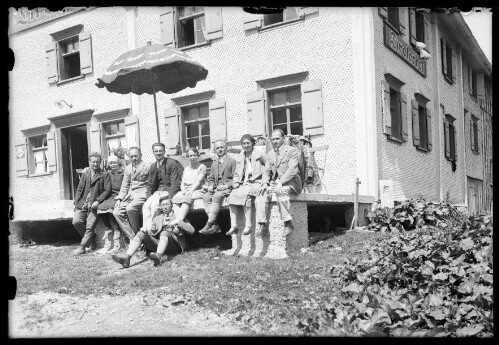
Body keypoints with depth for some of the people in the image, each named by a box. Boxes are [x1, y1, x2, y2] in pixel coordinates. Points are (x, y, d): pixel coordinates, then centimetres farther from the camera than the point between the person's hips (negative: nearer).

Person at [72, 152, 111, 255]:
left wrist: (98, 201, -13)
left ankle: (82, 247, -6)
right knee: (76, 221, -15)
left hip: (94, 205, -4)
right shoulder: (84, 175, 20)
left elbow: (107, 190, -2)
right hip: (82, 204, 4)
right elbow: (79, 189, 16)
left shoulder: (104, 175, 7)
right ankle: (91, 239, 6)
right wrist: (76, 203, 3)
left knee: (90, 227, -15)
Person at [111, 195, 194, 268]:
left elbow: (191, 231, 1)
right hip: (159, 244, 4)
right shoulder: (157, 219, 26)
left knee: (165, 232, -33)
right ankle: (127, 257, -37)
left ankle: (158, 256, -59)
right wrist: (145, 230, -4)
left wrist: (178, 222, -11)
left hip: (175, 246, -4)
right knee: (141, 233, -16)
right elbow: (151, 233, 18)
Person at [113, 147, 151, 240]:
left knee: (130, 209, -32)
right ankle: (132, 237, -11)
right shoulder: (128, 168, 18)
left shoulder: (148, 167, -3)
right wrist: (119, 199, 6)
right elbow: (124, 186, 19)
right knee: (116, 212, -14)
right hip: (129, 196, 7)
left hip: (142, 195, -7)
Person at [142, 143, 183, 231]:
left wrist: (168, 199, -20)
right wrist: (148, 197, 0)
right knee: (145, 206, -19)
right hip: (157, 191, 6)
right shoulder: (153, 166, 14)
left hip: (169, 191, -6)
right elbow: (149, 184, 17)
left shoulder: (172, 163, -6)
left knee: (154, 205, -28)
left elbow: (175, 183, -11)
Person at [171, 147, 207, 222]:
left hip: (197, 190, -5)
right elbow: (182, 183, 17)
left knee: (187, 198, -37)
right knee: (175, 199, -28)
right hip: (186, 190, 5)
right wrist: (183, 190, -5)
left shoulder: (202, 167, 9)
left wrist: (191, 190, -17)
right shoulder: (186, 169, 25)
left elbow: (199, 181, -4)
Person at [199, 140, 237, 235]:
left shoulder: (232, 161, 4)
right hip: (216, 188, 6)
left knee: (216, 197, -34)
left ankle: (209, 224, -37)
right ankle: (214, 225, -29)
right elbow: (211, 178, 24)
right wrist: (210, 186, 2)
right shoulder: (214, 163, 23)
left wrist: (226, 186, -17)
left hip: (227, 188, -6)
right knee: (206, 197, -24)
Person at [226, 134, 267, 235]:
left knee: (245, 195, -33)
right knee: (232, 196, -22)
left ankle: (248, 226, -32)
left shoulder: (260, 155, 3)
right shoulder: (239, 158, 20)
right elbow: (236, 174, 23)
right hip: (243, 184, 5)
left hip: (256, 184, -5)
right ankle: (233, 226, -24)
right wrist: (236, 182, 3)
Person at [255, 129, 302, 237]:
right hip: (275, 183, 5)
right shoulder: (270, 154, 18)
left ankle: (288, 223, -31)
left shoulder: (291, 150, -1)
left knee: (280, 191, -37)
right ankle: (262, 224, -22)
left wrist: (280, 183, -25)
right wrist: (265, 183, -9)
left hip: (290, 183, -5)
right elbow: (266, 171, 13)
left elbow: (292, 170, -13)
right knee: (262, 193, -22)